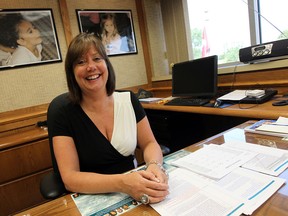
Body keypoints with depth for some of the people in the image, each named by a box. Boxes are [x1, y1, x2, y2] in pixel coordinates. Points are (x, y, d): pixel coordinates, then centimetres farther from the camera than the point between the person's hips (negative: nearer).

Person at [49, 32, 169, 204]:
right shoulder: (64, 117, -9)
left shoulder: (129, 100, -2)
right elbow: (70, 178, -15)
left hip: (137, 195, 3)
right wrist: (122, 183, -30)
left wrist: (154, 165, -20)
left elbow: (150, 143, 2)